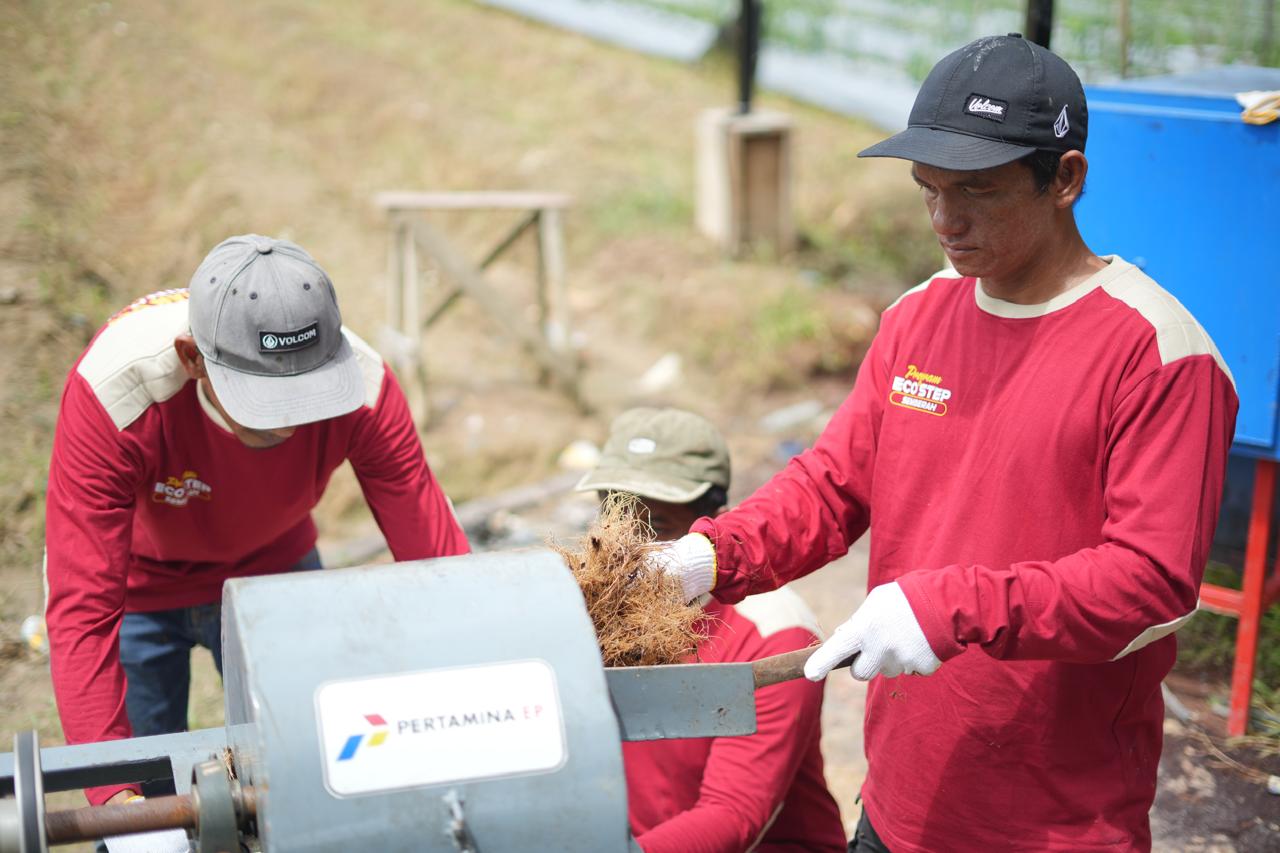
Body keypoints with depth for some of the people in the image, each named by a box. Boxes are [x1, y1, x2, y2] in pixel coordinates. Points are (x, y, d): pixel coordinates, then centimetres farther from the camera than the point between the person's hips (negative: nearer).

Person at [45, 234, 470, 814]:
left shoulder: (360, 384, -32)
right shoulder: (113, 391, -38)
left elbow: (436, 556, -28)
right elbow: (83, 610, -38)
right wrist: (112, 794, -45)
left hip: (274, 569, 2)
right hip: (138, 587, -2)